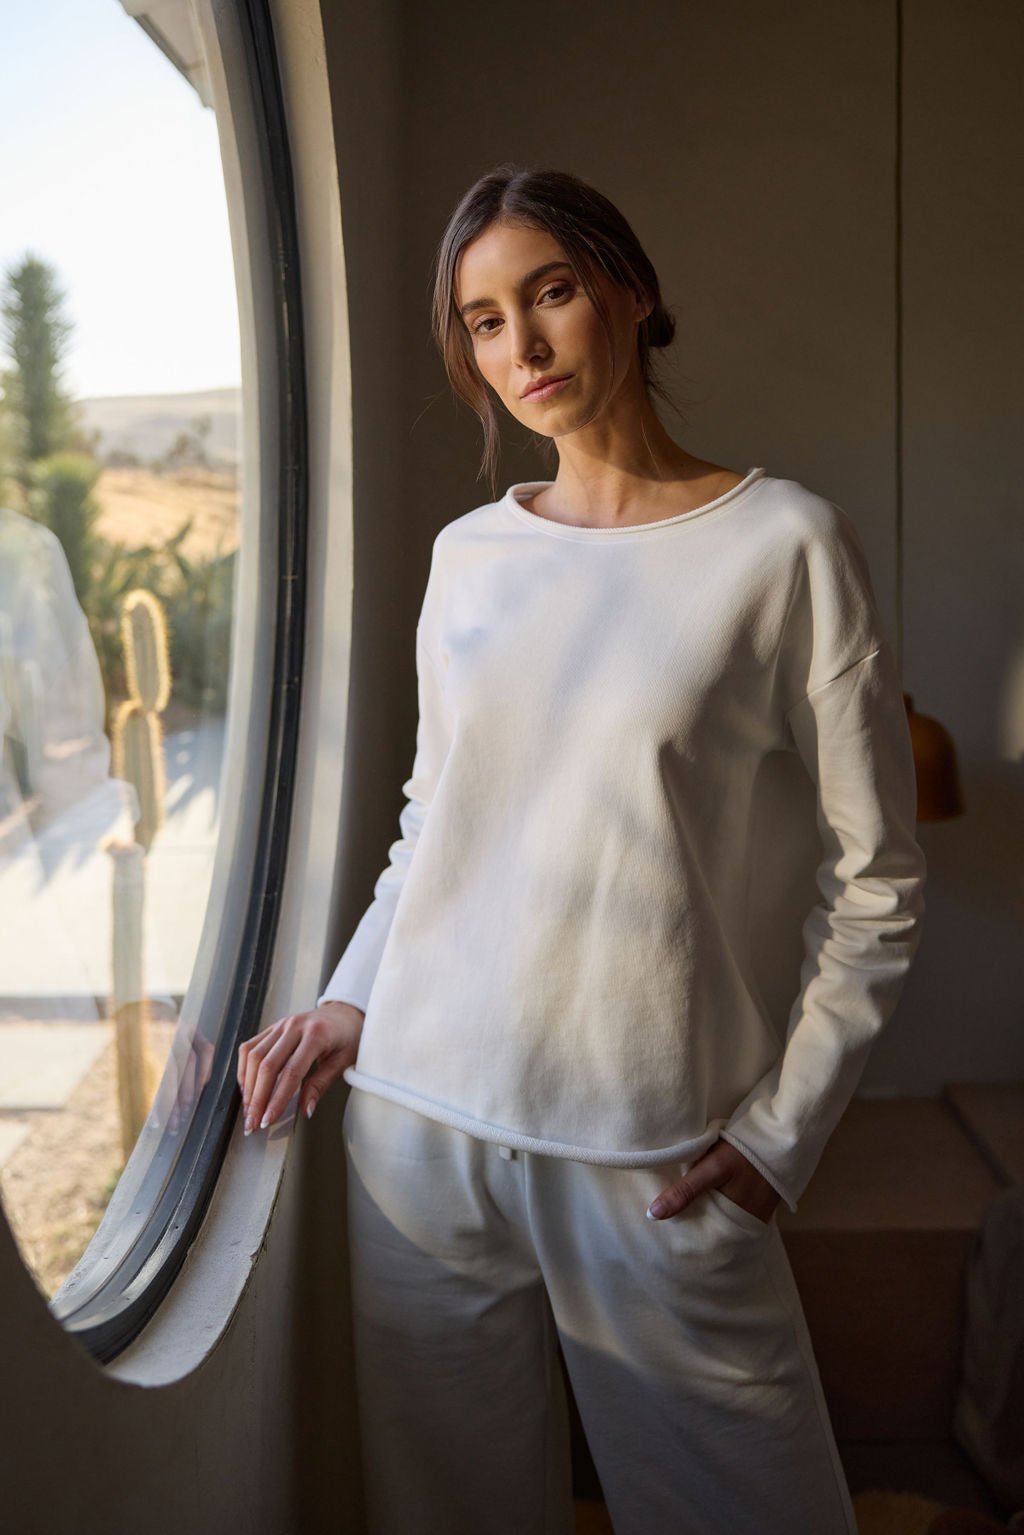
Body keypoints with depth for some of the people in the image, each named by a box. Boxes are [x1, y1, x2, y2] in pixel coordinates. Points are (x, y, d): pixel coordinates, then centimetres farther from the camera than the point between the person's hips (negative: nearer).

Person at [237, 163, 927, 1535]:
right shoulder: (467, 554, 8)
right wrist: (352, 999, 4)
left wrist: (782, 1132, -7)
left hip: (654, 1152, -3)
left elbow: (874, 885, -3)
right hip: (421, 1113, 4)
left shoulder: (785, 545, -6)